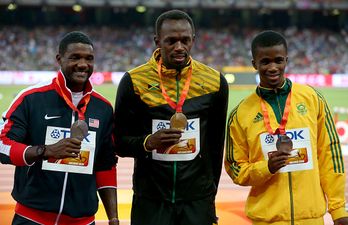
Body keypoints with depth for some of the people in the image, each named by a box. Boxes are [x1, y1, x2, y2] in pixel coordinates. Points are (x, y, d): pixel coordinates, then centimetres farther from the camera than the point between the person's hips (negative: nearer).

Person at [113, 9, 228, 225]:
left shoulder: (215, 82, 2)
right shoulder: (135, 81, -3)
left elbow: (216, 145, 11)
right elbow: (120, 143, 2)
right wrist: (148, 142, -18)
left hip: (198, 202, 1)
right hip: (150, 201, -1)